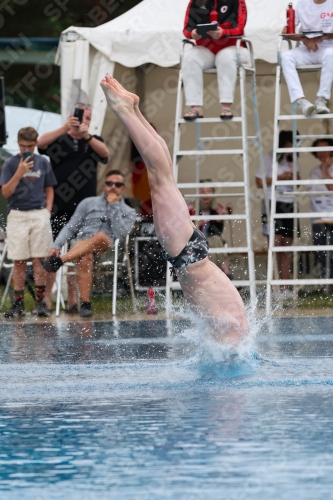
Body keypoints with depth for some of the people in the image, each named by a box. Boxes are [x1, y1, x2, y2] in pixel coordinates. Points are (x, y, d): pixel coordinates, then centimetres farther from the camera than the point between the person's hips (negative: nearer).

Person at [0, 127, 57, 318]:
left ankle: (41, 301, 3)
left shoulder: (43, 163, 7)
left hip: (39, 215, 1)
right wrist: (20, 172, -15)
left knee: (39, 259, -1)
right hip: (17, 216, -1)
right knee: (19, 261, 0)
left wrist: (47, 210, 1)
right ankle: (19, 304, 3)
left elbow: (49, 189, 15)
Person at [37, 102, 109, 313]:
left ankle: (74, 299, 6)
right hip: (59, 207, -2)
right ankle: (46, 299, -6)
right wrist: (65, 129, -32)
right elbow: (41, 143, -17)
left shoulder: (94, 141, 12)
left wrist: (87, 137, -29)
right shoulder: (59, 140, 5)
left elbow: (105, 153, -10)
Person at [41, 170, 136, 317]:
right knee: (85, 259, -38)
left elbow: (120, 233, -2)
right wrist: (56, 246, -1)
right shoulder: (89, 203, 21)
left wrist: (114, 206, 0)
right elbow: (70, 228, 15)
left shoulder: (128, 212, 18)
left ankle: (59, 261, -51)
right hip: (81, 245, 1)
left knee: (100, 236, -38)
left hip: (107, 248, -1)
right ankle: (85, 304, -42)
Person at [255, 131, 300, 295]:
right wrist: (279, 177, -13)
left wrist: (295, 178, 0)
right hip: (274, 203, -5)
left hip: (289, 205, 5)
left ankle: (285, 287, 3)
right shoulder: (269, 158, -1)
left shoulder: (293, 160, 14)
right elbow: (260, 182, -4)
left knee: (287, 247, 3)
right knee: (275, 243, -14)